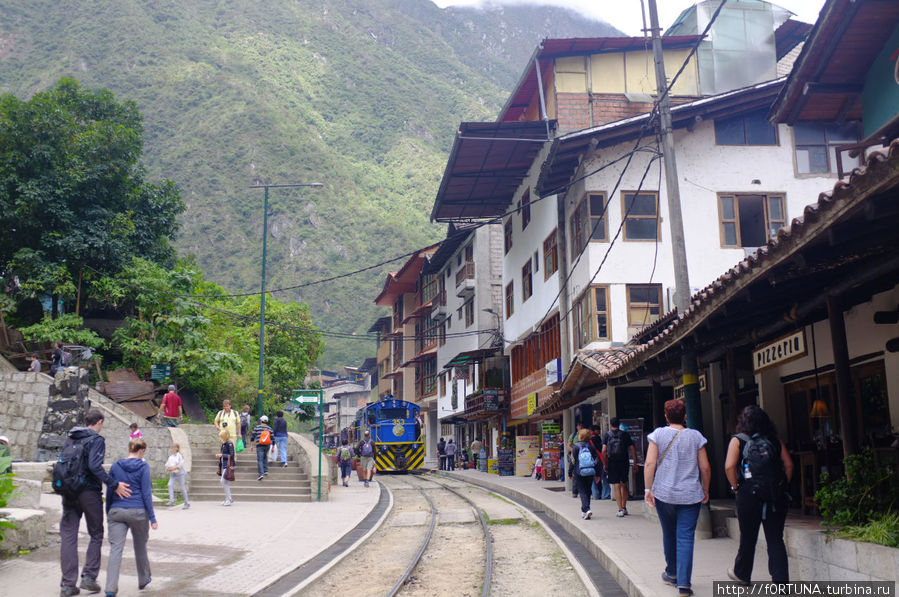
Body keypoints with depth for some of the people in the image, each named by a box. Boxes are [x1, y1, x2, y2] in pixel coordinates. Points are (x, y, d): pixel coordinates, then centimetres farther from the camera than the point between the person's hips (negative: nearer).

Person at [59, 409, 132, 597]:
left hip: (69, 493, 6)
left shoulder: (71, 439, 12)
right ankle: (89, 576, 5)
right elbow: (94, 466, -23)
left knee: (68, 536, 5)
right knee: (96, 535, 10)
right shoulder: (96, 439, -10)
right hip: (89, 493, -5)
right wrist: (114, 485, -22)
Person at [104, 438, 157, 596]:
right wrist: (152, 518, -4)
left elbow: (109, 491, 10)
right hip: (138, 512, -2)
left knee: (115, 548, -4)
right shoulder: (143, 467, -4)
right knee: (140, 547, 17)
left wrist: (108, 513, 21)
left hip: (117, 512, 2)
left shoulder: (115, 466, 5)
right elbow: (146, 493, -7)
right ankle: (143, 580, 34)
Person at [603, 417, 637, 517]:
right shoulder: (625, 434, 4)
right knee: (624, 485, 16)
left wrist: (605, 464, 1)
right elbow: (632, 449, 1)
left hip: (612, 463, -2)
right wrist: (635, 463, 6)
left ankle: (620, 510, -5)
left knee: (616, 486, 0)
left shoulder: (607, 434, 0)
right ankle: (624, 508, 20)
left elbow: (604, 451, -7)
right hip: (624, 462, 2)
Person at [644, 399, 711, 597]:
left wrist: (648, 489, -4)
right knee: (685, 538, -1)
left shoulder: (658, 434, -2)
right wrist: (705, 490, 14)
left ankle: (672, 574, 33)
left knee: (669, 534, 17)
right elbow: (705, 467, 1)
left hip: (664, 493, 1)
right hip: (690, 495, -1)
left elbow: (650, 463, -8)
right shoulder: (695, 436, 0)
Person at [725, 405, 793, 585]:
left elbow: (729, 466, -11)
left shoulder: (737, 441, 1)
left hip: (749, 495, -2)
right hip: (777, 497, 2)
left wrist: (736, 488, 0)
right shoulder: (774, 441, 10)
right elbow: (789, 464, 4)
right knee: (776, 539, 6)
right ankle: (781, 579, 0)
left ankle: (741, 574, 31)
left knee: (748, 538, 13)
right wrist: (783, 486, 10)